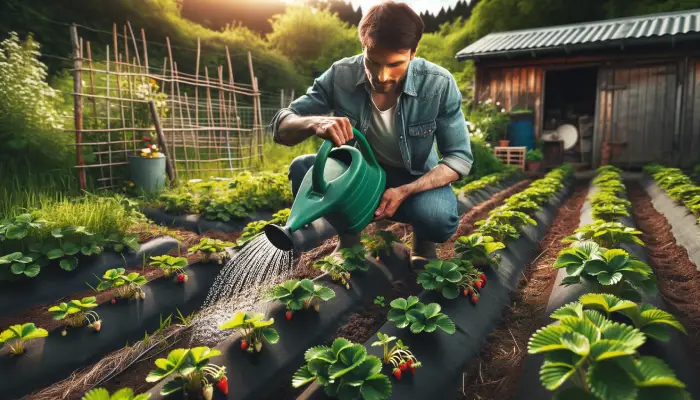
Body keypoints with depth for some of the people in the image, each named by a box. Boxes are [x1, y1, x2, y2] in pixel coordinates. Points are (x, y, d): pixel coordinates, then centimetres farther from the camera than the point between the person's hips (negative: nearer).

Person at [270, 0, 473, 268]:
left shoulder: (439, 85, -22)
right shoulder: (341, 76, -19)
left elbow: (460, 157, -16)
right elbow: (281, 126, -16)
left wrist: (404, 191, -33)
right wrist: (315, 123, -41)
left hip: (416, 180, -1)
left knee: (438, 219, -34)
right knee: (302, 168, -25)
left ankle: (422, 241, 5)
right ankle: (348, 236, 2)